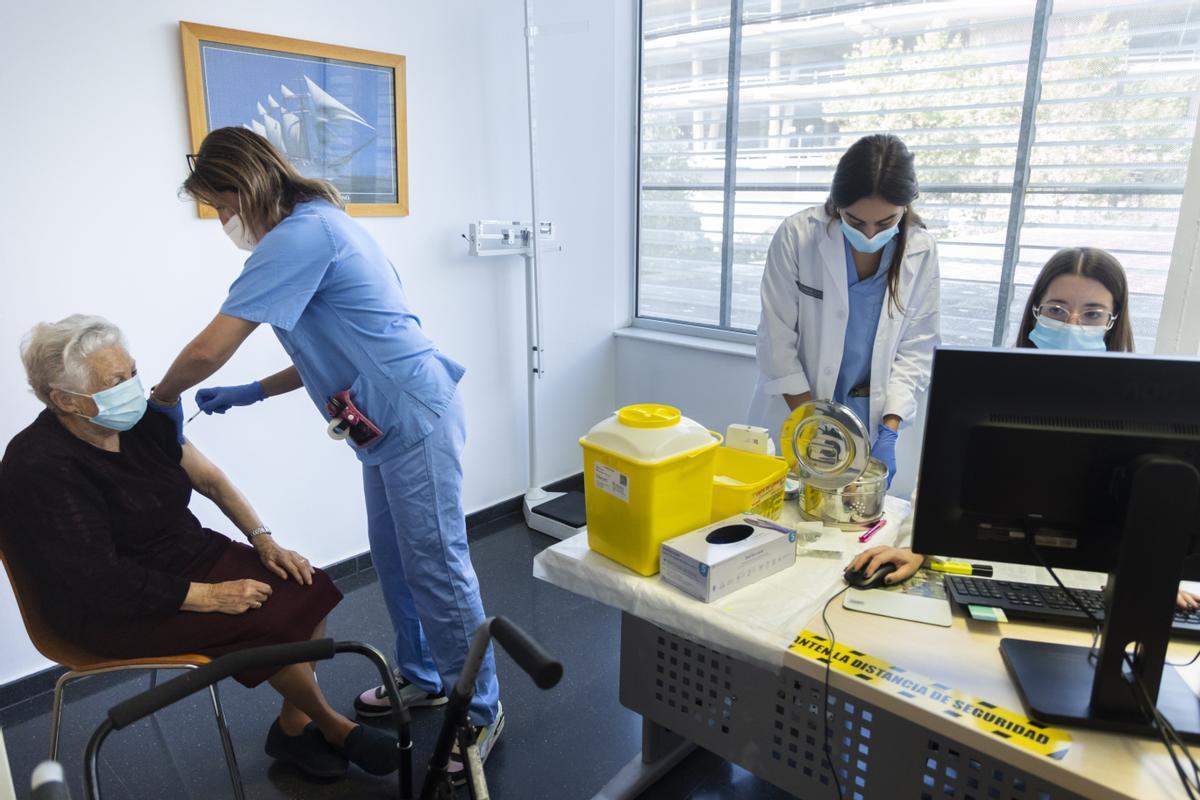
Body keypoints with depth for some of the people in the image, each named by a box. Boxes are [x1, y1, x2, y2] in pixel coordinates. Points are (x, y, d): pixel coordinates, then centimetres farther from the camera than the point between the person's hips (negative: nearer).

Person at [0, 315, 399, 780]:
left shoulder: (140, 420, -2)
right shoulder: (40, 467, -22)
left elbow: (211, 479, 8)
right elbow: (99, 583, -24)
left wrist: (263, 539, -5)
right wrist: (209, 597, -25)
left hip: (191, 556, 7)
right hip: (115, 612, -7)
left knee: (308, 591, -12)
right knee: (272, 620, -22)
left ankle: (293, 726, 5)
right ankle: (331, 726, 4)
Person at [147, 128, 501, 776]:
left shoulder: (301, 235, -16)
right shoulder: (317, 226, 17)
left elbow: (208, 349, -19)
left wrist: (164, 399, 1)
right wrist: (253, 392, 15)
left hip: (414, 418, -11)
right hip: (387, 424, 11)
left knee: (436, 568, -1)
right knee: (393, 558, 19)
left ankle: (480, 709, 15)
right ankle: (422, 677, 37)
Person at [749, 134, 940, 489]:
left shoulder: (921, 251, -7)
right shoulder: (797, 235, -15)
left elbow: (915, 349, -3)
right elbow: (777, 342, -14)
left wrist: (889, 431, -14)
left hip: (867, 418, 2)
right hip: (794, 409, -1)